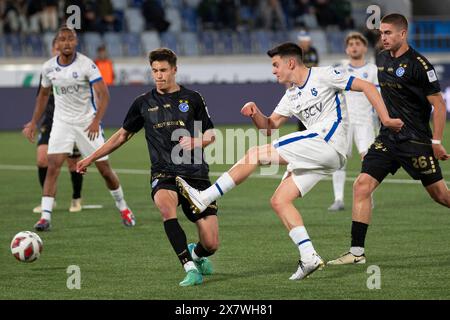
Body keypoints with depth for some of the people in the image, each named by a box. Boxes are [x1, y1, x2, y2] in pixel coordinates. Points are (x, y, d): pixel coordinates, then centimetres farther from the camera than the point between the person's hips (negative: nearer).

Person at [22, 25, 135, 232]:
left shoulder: (87, 65, -14)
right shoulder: (49, 67, -1)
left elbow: (103, 94, -18)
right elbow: (43, 95, 17)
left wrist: (96, 121, -31)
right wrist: (34, 122, 14)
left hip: (88, 123, -2)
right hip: (62, 122, 2)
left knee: (104, 168, 3)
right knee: (53, 167, -14)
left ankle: (123, 208, 26)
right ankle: (45, 218, -17)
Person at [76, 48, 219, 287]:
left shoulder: (192, 98, 6)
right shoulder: (144, 103, 8)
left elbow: (210, 135, 13)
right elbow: (123, 135, 20)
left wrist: (196, 141, -10)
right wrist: (91, 158, 18)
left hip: (196, 175, 0)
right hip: (164, 175, 0)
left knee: (211, 244, -7)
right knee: (165, 204, -39)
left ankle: (196, 255, 33)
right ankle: (191, 269, -34)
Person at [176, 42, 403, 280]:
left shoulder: (323, 76, 0)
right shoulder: (291, 96, 23)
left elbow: (367, 87, -1)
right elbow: (269, 126, 21)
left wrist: (386, 119, -7)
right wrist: (255, 113, -1)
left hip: (326, 142, -9)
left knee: (255, 154, -13)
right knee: (279, 201, 3)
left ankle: (203, 199, -14)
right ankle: (309, 257, -2)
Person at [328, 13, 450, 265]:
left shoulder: (418, 64, -13)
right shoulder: (382, 59, 9)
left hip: (416, 141, -6)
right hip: (388, 138, 6)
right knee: (362, 185, -8)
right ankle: (357, 252, -7)